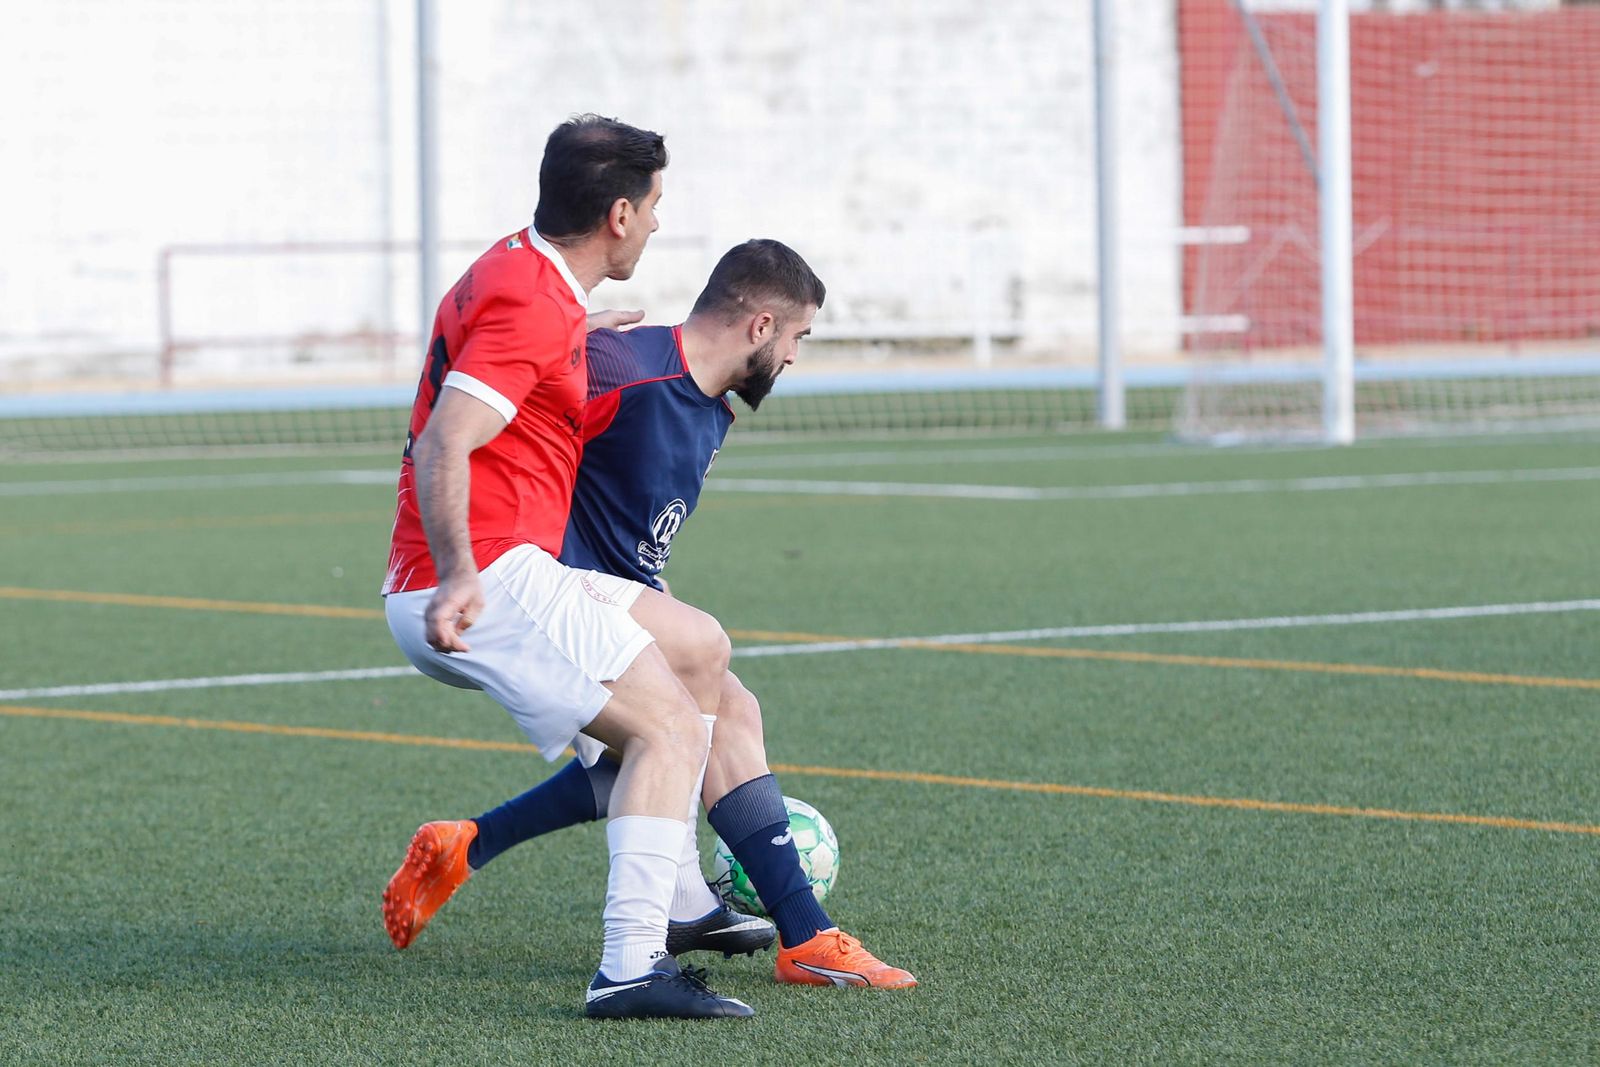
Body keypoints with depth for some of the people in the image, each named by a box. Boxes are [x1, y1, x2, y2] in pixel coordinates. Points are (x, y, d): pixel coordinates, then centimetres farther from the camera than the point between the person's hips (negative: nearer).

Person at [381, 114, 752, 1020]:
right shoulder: (533, 307, -16)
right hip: (496, 581, -11)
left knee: (702, 648, 22)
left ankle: (675, 902, 25)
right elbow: (442, 448, -27)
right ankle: (632, 968, -29)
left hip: (477, 580, 11)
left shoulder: (519, 274, 18)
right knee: (673, 731, -18)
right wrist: (458, 578, -39)